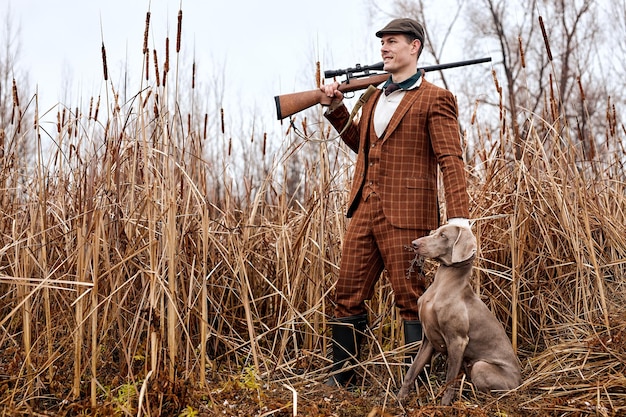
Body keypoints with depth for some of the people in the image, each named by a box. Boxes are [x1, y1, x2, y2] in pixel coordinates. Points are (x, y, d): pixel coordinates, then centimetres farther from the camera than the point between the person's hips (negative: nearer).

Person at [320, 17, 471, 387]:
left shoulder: (434, 99, -5)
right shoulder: (376, 98, 19)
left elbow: (451, 161, -13)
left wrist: (459, 218, -23)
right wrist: (336, 107, 21)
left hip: (406, 217, -7)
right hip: (365, 213, 8)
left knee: (411, 299, 0)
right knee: (348, 297, 9)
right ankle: (339, 383, 20)